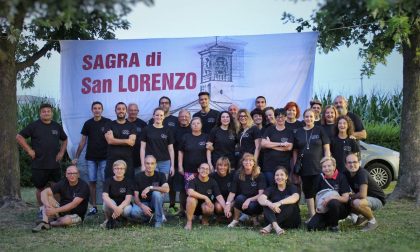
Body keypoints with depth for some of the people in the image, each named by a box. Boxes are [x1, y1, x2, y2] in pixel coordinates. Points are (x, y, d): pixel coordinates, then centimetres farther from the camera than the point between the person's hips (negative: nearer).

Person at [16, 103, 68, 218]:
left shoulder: (57, 126, 10)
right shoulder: (34, 126, -2)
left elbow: (64, 140, 23)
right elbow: (19, 137, -4)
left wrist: (61, 152, 10)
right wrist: (29, 150, -8)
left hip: (54, 164, 3)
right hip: (39, 164, -3)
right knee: (40, 188, 7)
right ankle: (41, 210, 20)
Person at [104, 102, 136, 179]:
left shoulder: (131, 126, 8)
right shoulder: (109, 125, 8)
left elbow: (132, 142, -6)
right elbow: (110, 140, -8)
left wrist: (115, 141, -8)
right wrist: (126, 140, -7)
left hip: (127, 160, 0)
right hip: (112, 160, 0)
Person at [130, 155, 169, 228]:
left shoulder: (160, 175, -6)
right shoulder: (138, 177, -5)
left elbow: (166, 189, -24)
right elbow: (136, 197, -9)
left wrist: (150, 188, -31)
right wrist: (142, 206, -28)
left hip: (155, 203, 0)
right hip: (143, 203, 0)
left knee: (156, 193, -33)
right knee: (133, 213, -32)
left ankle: (159, 220, -17)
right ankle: (149, 216, 2)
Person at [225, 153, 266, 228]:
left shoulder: (259, 176, -8)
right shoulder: (238, 175, -2)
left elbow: (261, 194, -15)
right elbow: (232, 193, -6)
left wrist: (249, 200, -30)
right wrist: (228, 204, -24)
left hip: (255, 203, -2)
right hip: (242, 202, 2)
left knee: (252, 206, -36)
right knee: (240, 197, -31)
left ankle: (254, 216, 1)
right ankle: (235, 220, -10)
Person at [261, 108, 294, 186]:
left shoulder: (289, 132, 8)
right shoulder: (269, 130, 8)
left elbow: (289, 147, -6)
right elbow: (263, 143, -6)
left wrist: (270, 145, -6)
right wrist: (281, 144, -10)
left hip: (284, 165, 0)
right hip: (269, 165, 0)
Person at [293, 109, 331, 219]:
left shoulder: (320, 130, 2)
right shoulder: (298, 132, 9)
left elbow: (326, 149, 0)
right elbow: (295, 151, 12)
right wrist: (295, 167, 5)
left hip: (318, 167, -3)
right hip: (304, 168, 3)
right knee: (308, 192, 7)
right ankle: (312, 215, 15)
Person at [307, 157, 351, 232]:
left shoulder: (341, 177, -8)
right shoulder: (320, 177, 4)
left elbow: (346, 198, -13)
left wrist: (332, 197, -29)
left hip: (341, 209, -3)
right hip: (324, 209, 3)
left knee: (333, 203, -40)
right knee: (311, 226, -21)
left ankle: (334, 225, -10)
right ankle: (328, 222, 10)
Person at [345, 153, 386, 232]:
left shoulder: (362, 173, -28)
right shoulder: (346, 174, -5)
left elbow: (362, 195, -35)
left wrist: (351, 196, -17)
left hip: (378, 199, -8)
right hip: (366, 199, 8)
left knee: (357, 203, -34)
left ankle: (372, 221, -7)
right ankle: (363, 216, 16)